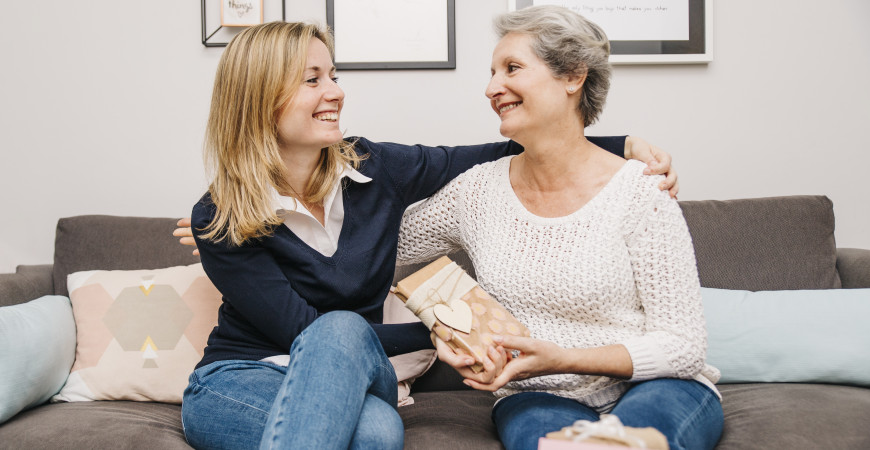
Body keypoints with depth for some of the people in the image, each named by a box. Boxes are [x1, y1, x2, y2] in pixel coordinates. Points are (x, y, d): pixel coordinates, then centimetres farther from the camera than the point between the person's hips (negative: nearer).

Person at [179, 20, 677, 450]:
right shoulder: (219, 220, -12)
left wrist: (626, 145, -5)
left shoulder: (374, 170, -2)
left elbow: (507, 155, 4)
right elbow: (305, 332, -15)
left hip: (353, 383, 3)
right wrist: (436, 331, -21)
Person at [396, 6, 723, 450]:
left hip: (652, 386, -2)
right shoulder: (479, 189, 2)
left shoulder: (640, 192, -9)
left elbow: (681, 345, -9)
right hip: (539, 397, 3)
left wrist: (562, 358, -21)